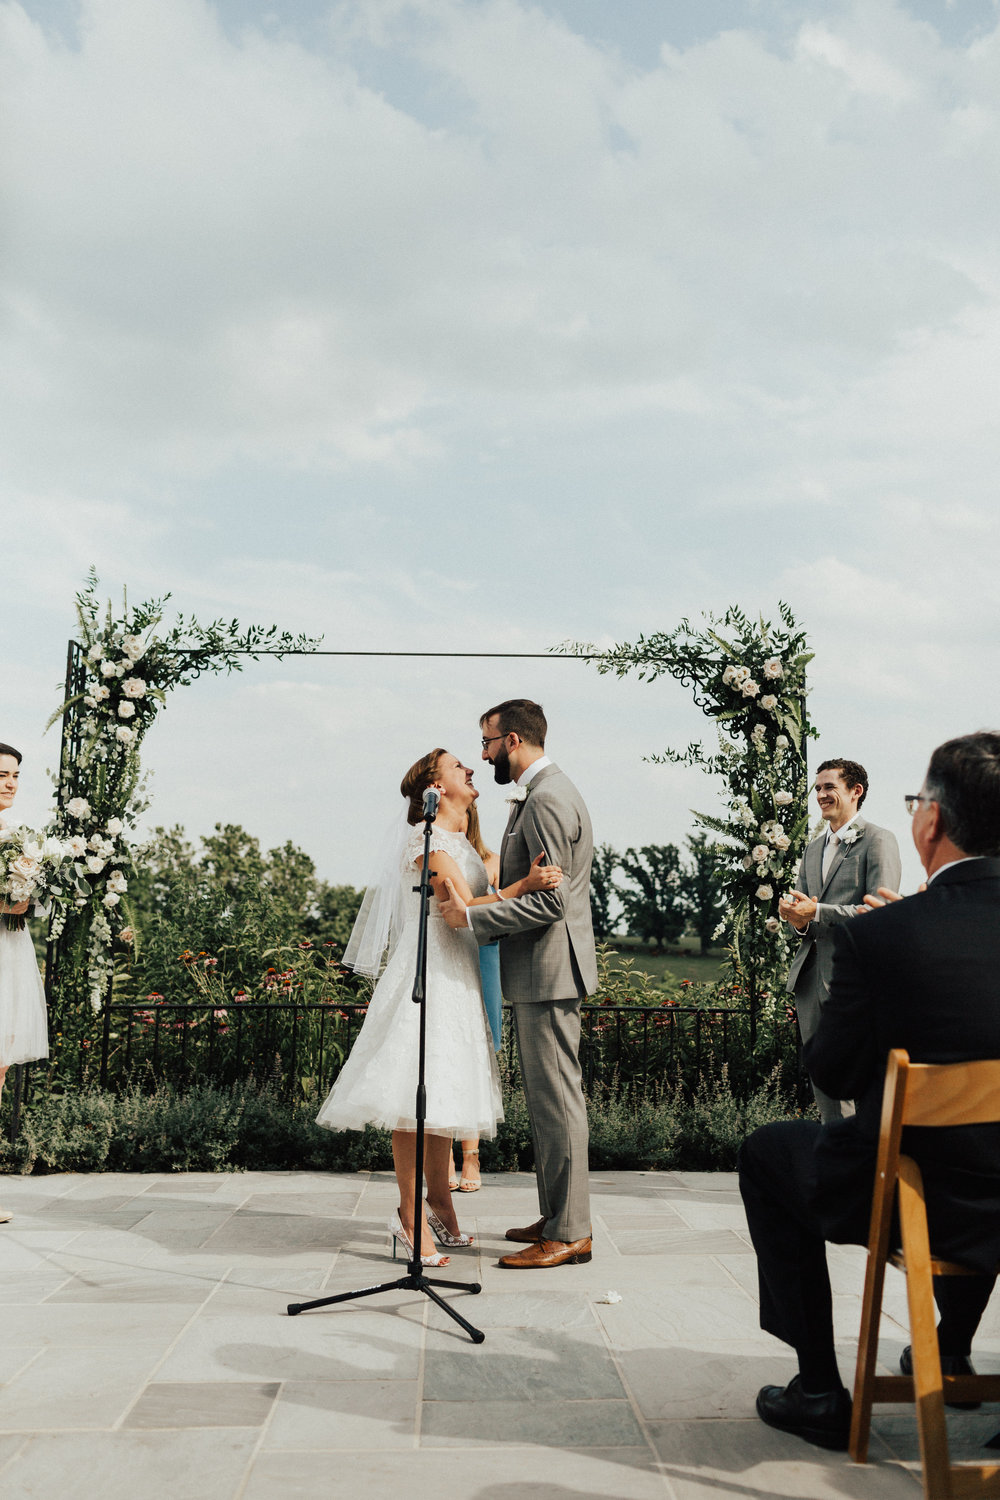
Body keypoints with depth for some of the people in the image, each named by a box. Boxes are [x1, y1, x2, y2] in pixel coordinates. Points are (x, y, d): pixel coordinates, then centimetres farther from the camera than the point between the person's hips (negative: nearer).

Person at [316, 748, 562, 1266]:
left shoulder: (459, 839, 17)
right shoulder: (425, 838, -11)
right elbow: (465, 906, -20)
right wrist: (525, 886, -30)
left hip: (457, 978, 9)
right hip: (426, 974, -9)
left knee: (443, 1091, 14)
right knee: (416, 1096, -6)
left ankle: (439, 1203, 23)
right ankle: (410, 1216, 0)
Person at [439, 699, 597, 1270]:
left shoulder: (547, 799, -17)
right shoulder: (541, 792, 17)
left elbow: (549, 900, -22)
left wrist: (473, 916, -18)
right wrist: (479, 911, 17)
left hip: (548, 970, -11)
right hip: (539, 971, 11)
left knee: (557, 1100, -4)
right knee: (549, 1099, 16)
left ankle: (569, 1233, 5)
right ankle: (558, 1218, 25)